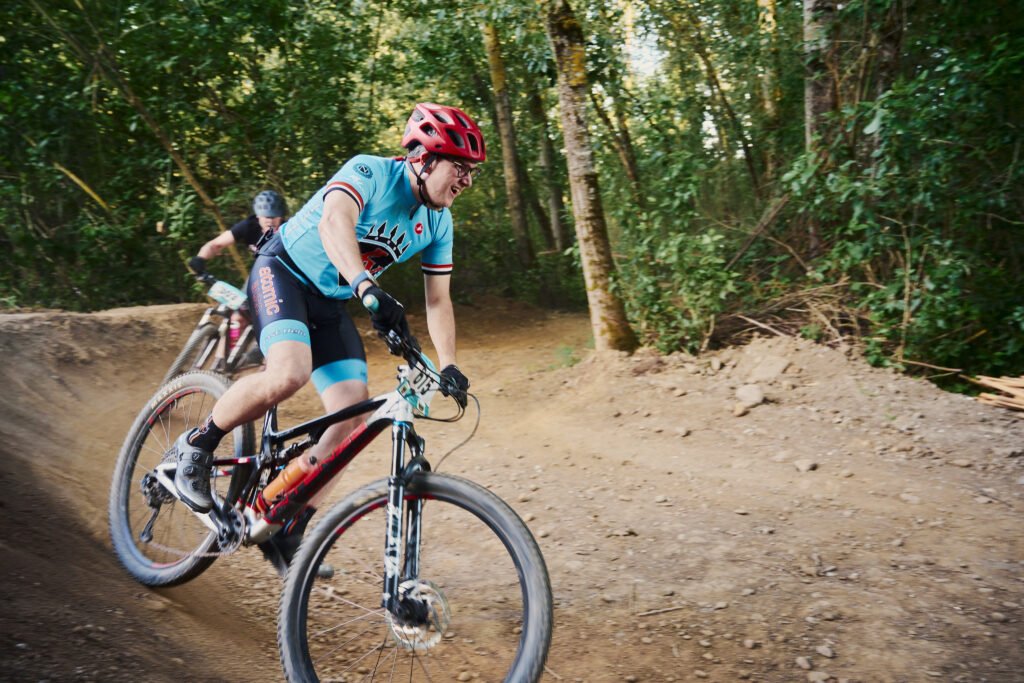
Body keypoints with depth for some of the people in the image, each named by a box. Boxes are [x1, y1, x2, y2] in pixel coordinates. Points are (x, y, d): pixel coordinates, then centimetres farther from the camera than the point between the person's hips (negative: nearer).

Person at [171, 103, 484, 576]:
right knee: (289, 374, -34)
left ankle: (288, 533, 1)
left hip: (330, 305, 7)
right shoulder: (370, 172, -20)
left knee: (353, 409, -11)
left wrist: (448, 365, -8)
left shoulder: (438, 223, 1)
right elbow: (335, 222, -41)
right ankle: (197, 445, -7)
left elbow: (438, 301, 5)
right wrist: (368, 289, -57)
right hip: (283, 272, -7)